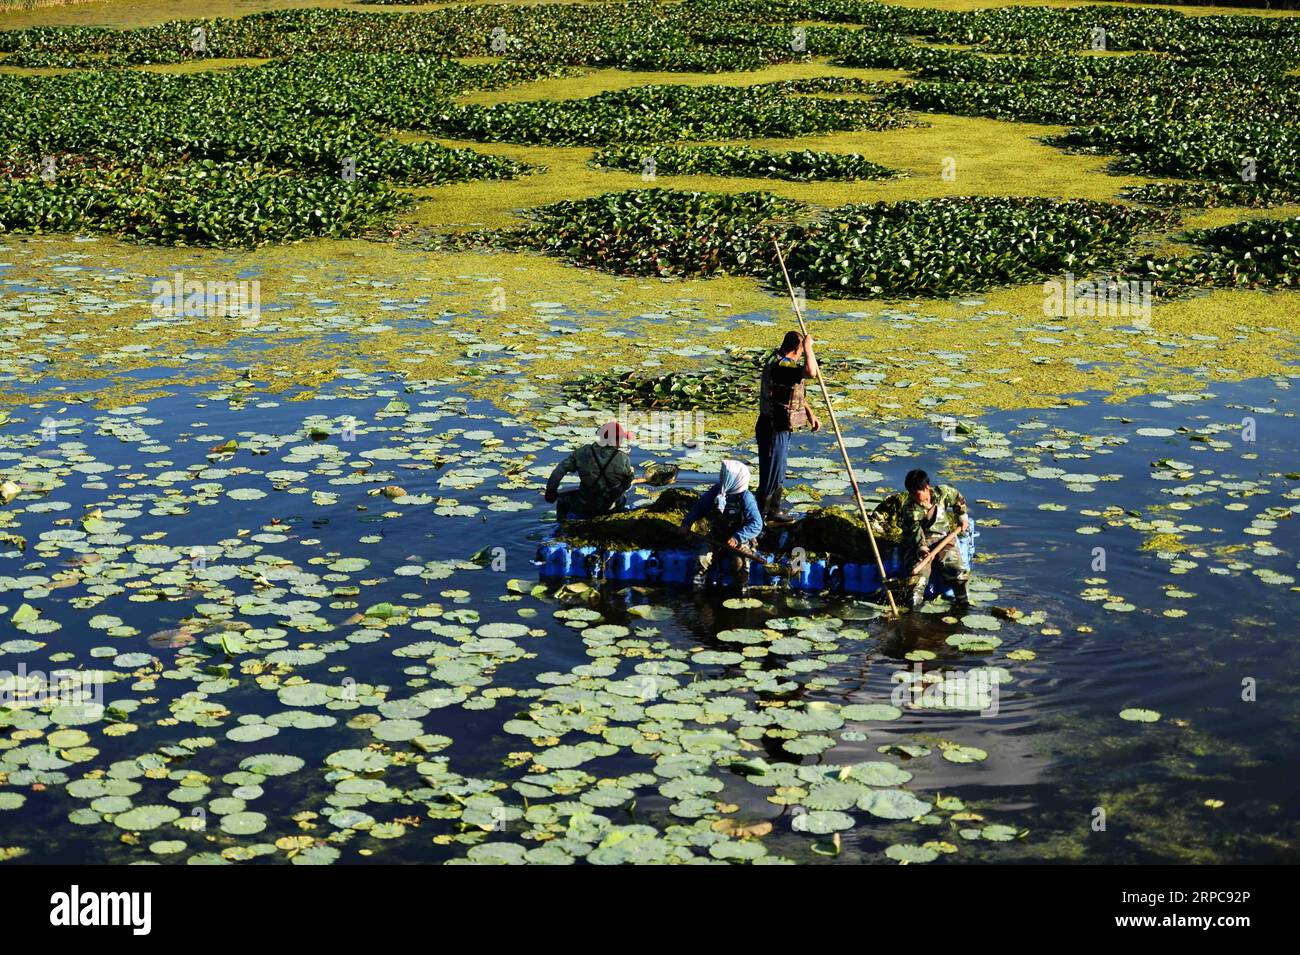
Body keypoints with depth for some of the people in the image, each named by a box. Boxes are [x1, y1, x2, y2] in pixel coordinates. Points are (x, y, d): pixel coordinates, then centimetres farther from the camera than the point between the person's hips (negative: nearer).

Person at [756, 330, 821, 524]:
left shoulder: (781, 363, 10)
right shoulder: (780, 366, -25)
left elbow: (798, 393, 23)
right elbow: (811, 371, -42)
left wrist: (810, 415, 15)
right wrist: (808, 346, -27)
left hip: (780, 430, 11)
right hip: (773, 431, -11)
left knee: (778, 474, 24)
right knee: (770, 476, -1)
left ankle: (774, 510, 40)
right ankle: (760, 517, 10)